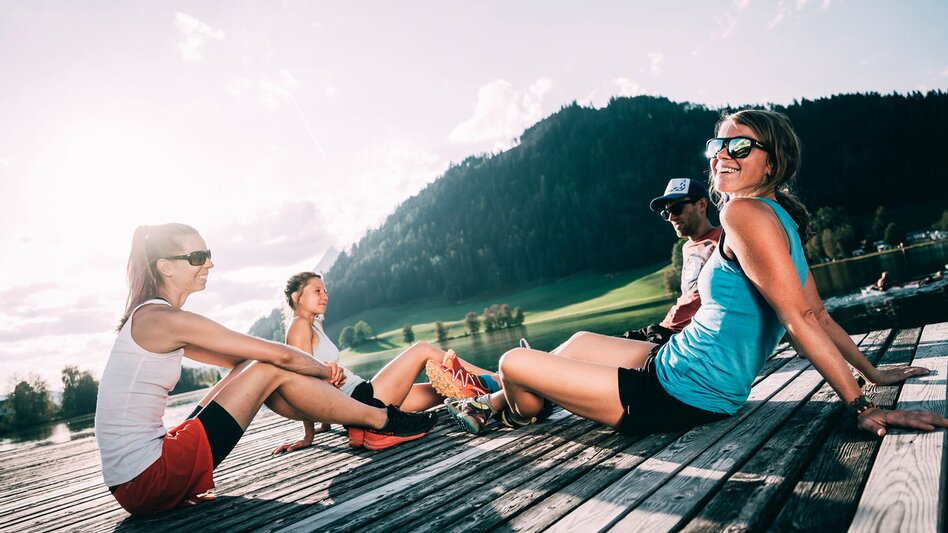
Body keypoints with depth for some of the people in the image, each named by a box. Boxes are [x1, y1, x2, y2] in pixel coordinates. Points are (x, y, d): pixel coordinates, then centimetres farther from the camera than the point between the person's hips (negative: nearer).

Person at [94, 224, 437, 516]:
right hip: (147, 482, -9)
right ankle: (382, 423, 4)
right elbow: (280, 355, -15)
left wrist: (317, 370, 8)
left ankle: (366, 415, 14)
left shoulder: (148, 320, 13)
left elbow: (239, 360, 15)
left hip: (134, 482, 9)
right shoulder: (165, 319, -17)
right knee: (272, 370, -11)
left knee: (254, 368, 7)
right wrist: (325, 371, 4)